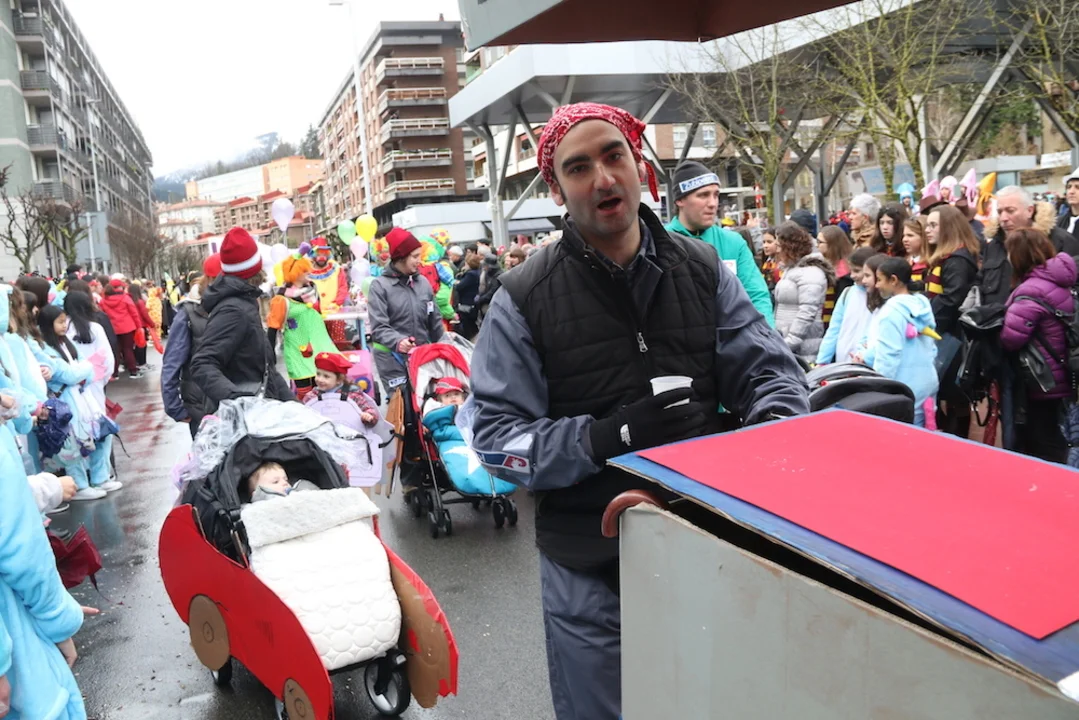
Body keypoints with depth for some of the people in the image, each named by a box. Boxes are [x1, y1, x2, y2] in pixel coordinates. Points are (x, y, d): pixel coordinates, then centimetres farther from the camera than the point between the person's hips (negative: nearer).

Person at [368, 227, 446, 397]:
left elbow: (434, 321, 13)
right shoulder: (380, 285, -7)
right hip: (392, 357, -4)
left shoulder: (423, 282, 5)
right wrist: (398, 342, -32)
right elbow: (379, 328, -15)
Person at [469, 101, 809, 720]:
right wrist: (605, 437, -26)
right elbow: (497, 437, -11)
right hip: (590, 572, -2)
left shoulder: (702, 270, 1)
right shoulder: (526, 297, -8)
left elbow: (769, 369, 3)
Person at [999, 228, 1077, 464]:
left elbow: (1010, 338, -28)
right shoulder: (1061, 282, 7)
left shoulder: (1032, 290, -23)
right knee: (1055, 443, 18)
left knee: (1043, 449, 4)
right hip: (1060, 377, 9)